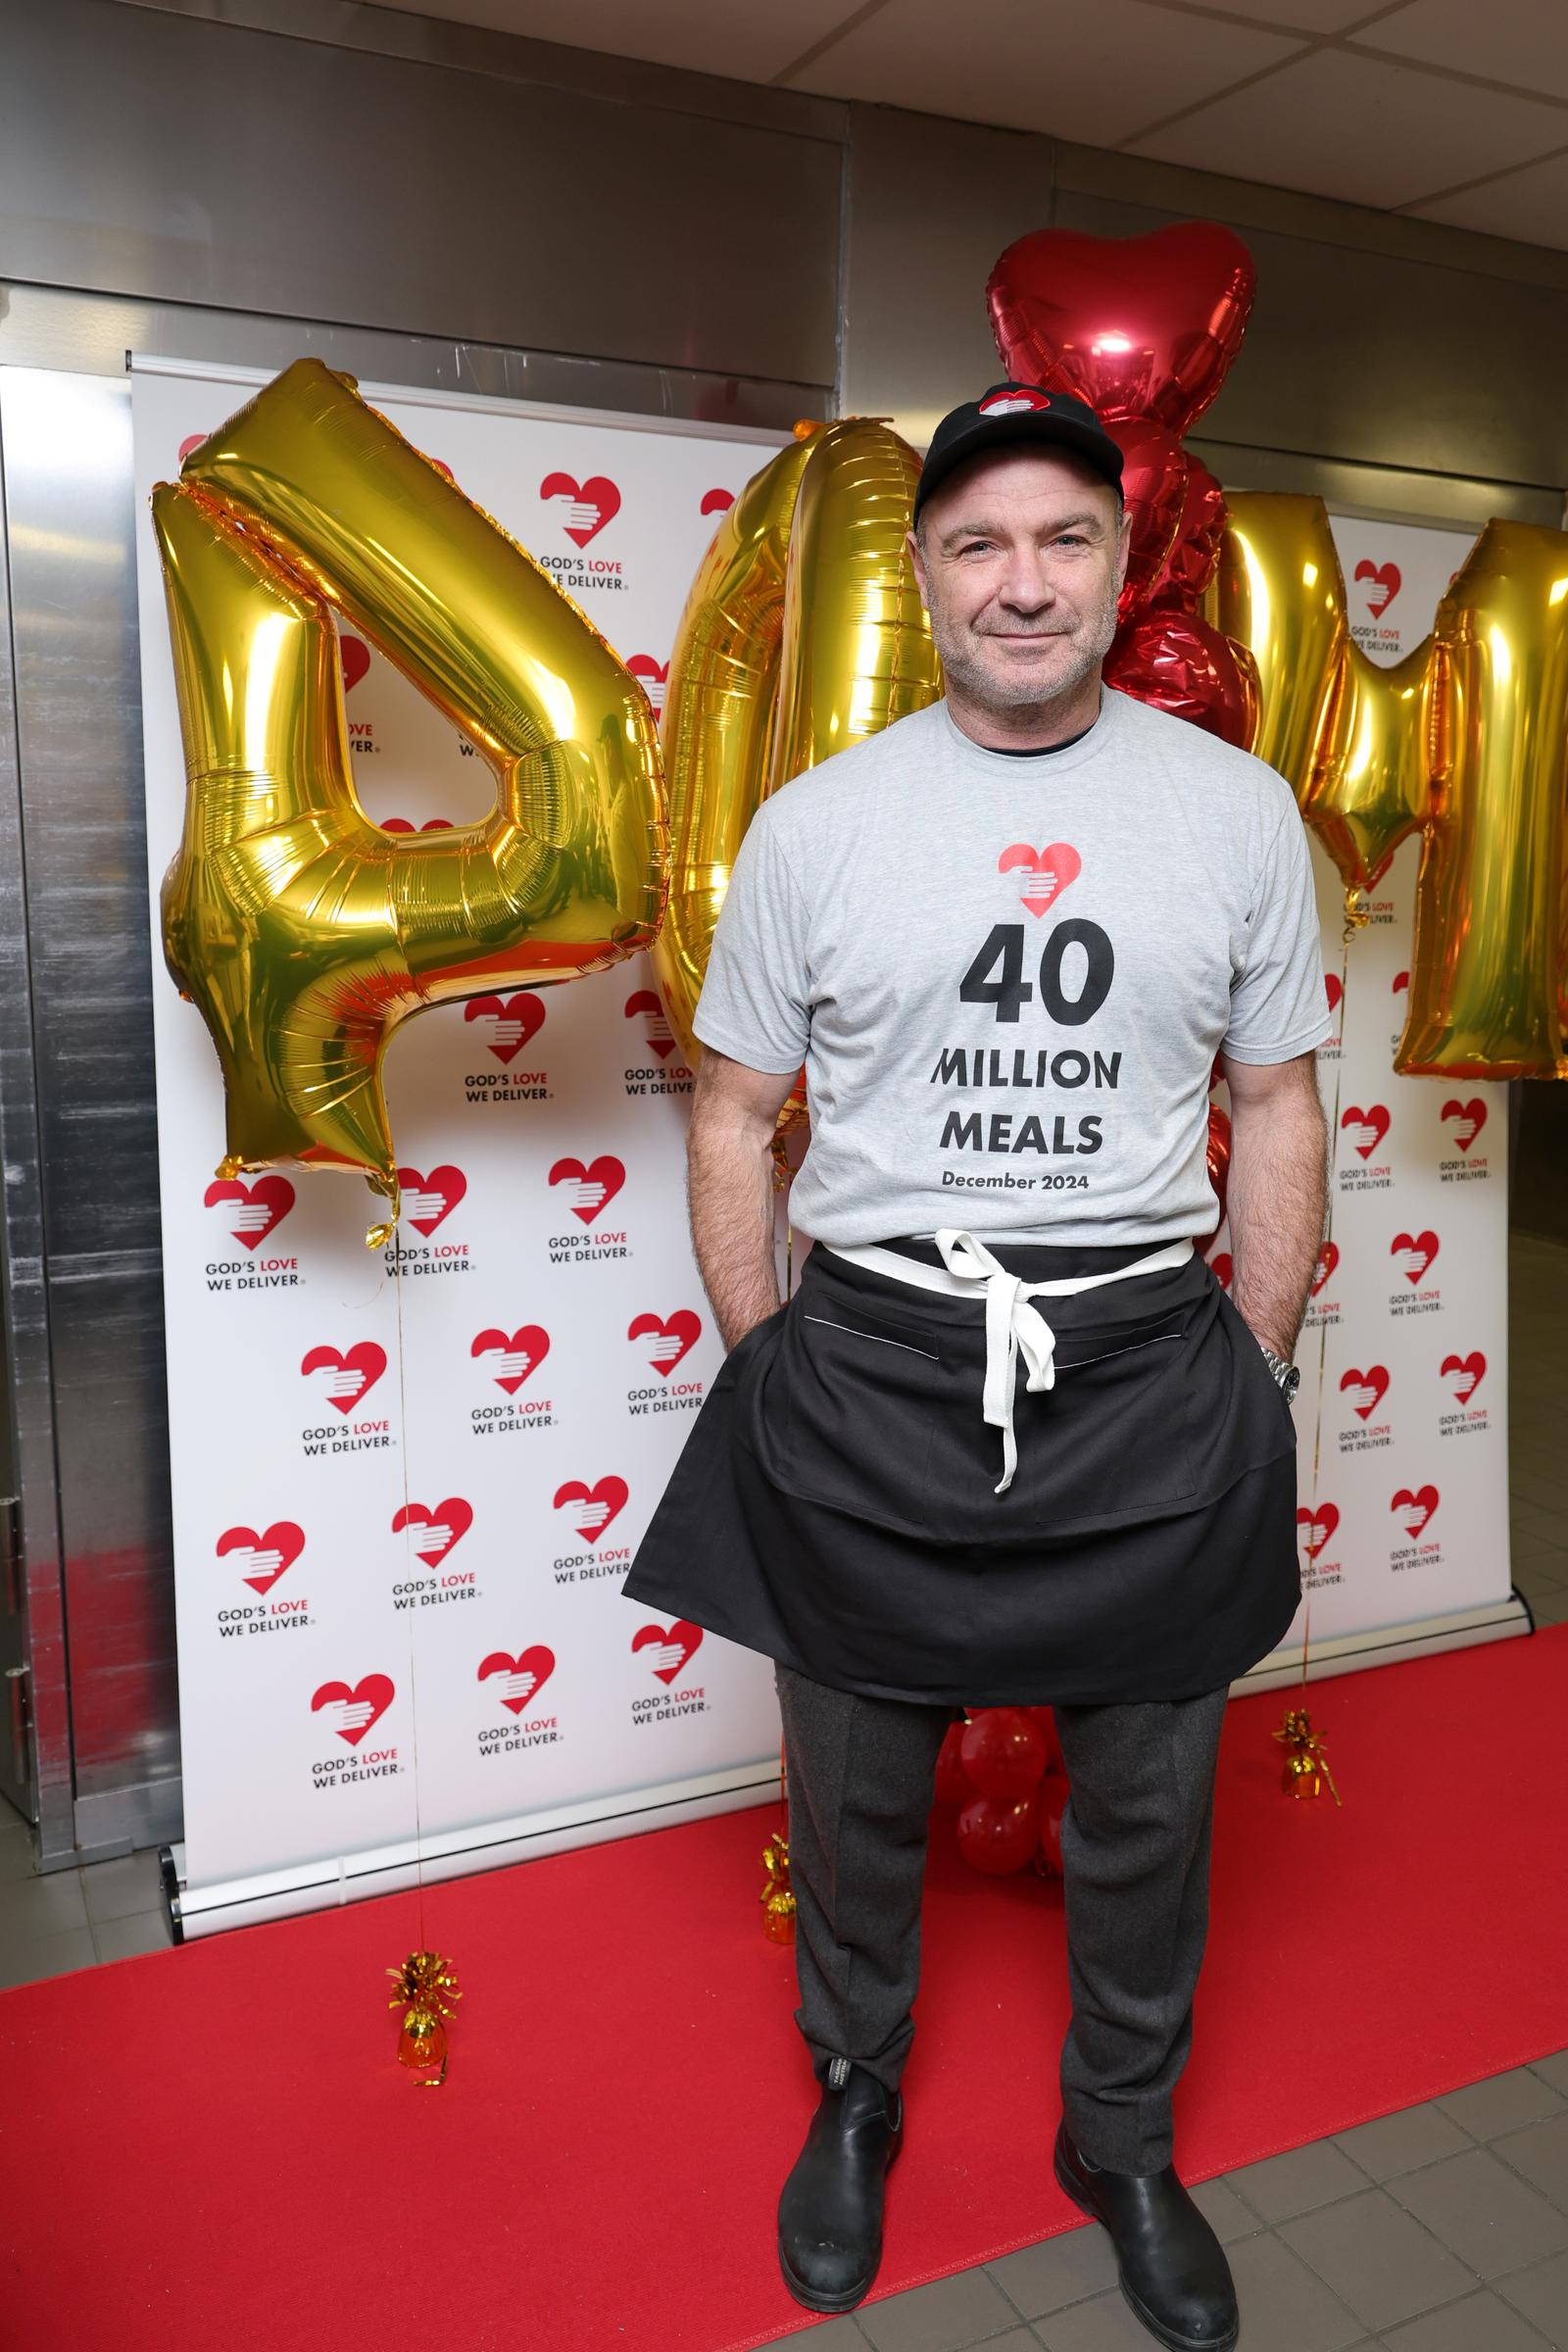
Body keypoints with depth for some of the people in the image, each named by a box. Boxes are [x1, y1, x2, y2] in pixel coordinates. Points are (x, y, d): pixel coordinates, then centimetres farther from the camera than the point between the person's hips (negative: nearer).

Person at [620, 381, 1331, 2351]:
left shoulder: (1238, 807, 1)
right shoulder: (814, 823, -1)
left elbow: (1276, 1108, 6)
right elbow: (734, 1114, 4)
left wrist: (1257, 1381, 4)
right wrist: (766, 1370, 0)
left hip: (1148, 1371, 1)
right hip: (869, 1366, 0)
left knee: (1145, 1817, 17)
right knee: (857, 1801, 17)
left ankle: (1126, 2144, 44)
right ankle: (853, 2100, 46)